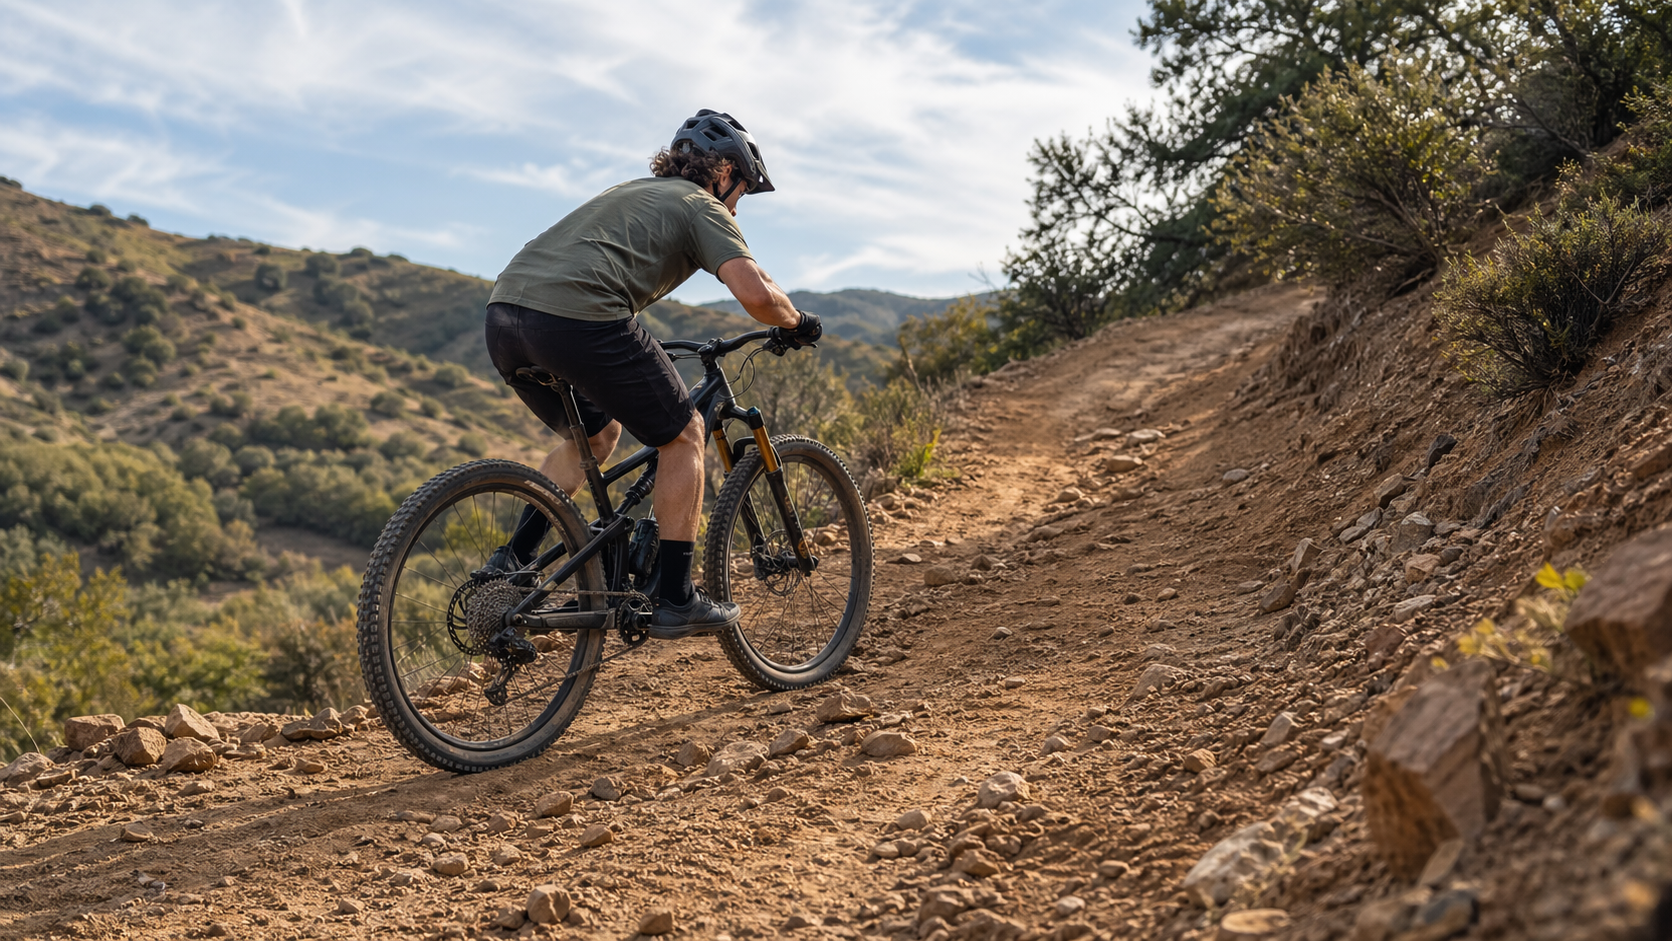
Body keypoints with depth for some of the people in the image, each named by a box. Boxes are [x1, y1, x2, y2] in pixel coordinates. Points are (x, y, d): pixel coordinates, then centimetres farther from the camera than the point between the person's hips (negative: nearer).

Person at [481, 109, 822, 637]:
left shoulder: (629, 193, 35)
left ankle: (511, 561, 21)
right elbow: (755, 294, -4)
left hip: (503, 316, 8)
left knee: (596, 433, 30)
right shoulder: (703, 207, 11)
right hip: (578, 318, -8)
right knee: (683, 435, 9)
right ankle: (675, 601, 11)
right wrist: (794, 323, 16)